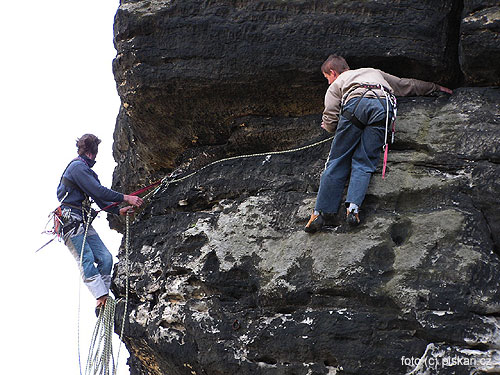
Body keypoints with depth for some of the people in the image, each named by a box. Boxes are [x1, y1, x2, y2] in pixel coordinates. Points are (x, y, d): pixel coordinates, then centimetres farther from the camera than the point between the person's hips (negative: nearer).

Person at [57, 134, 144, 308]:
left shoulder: (85, 169, 23)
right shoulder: (77, 166, -9)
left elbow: (98, 198, 28)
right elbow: (99, 191, -19)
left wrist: (118, 210, 20)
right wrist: (126, 198, -16)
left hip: (84, 222, 10)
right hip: (70, 220, -10)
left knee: (105, 258, -2)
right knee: (86, 259, -18)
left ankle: (103, 298, -4)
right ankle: (102, 298, -27)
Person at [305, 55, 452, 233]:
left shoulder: (336, 84, 31)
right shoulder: (375, 73, 45)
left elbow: (330, 120, 17)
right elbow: (407, 84, 49)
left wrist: (329, 126, 41)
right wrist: (436, 87, 62)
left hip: (356, 104, -3)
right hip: (383, 106, 3)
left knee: (337, 161, 2)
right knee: (364, 163, 3)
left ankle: (323, 212, -3)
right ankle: (353, 206, -18)